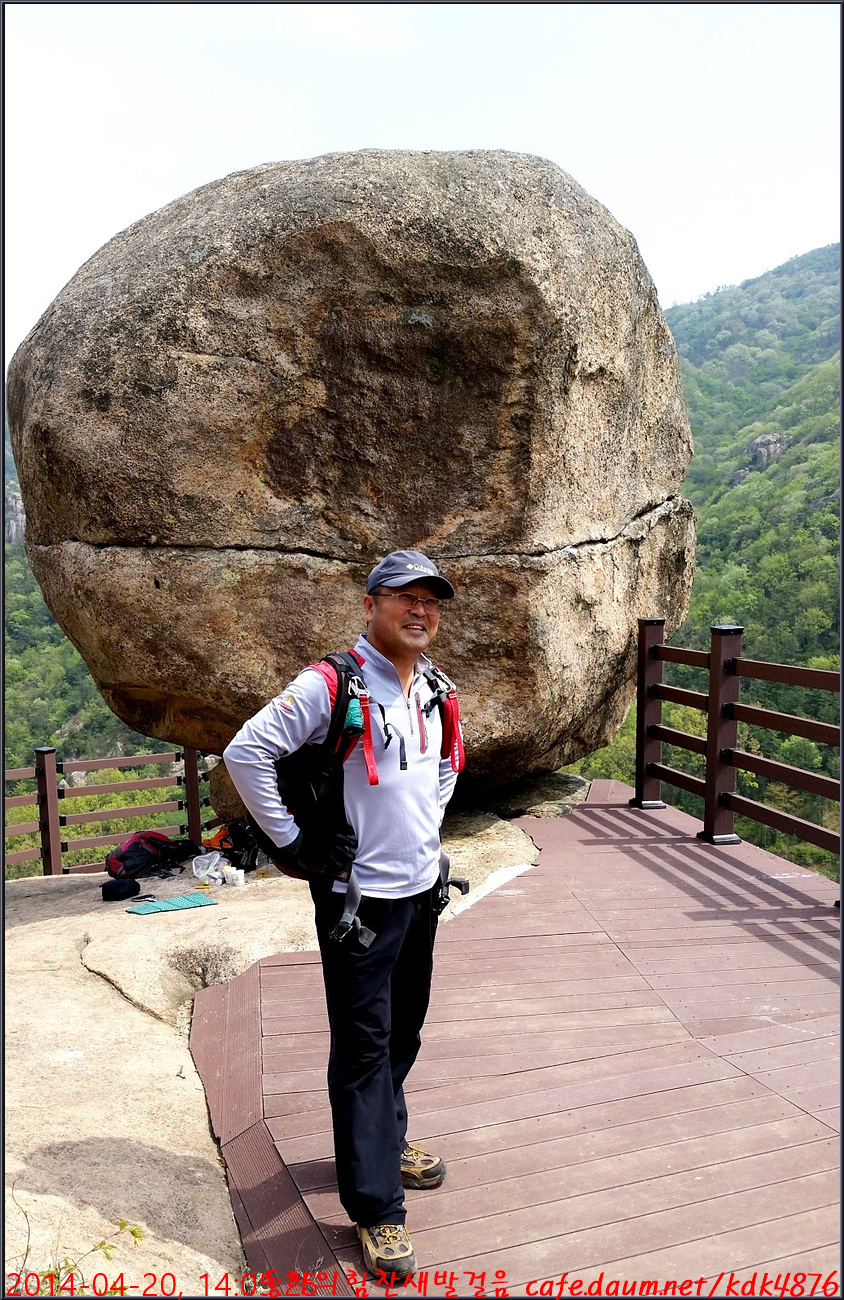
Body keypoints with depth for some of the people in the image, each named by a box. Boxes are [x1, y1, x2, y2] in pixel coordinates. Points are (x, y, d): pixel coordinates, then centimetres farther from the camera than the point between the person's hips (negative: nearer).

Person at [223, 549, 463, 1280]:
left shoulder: (434, 689, 7)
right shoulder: (331, 685, -16)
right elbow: (246, 753, -18)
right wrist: (290, 843, -15)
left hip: (423, 888, 7)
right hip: (359, 897, -7)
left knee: (403, 1033, 21)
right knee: (364, 1047, 3)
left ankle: (387, 1140, 43)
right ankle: (376, 1207, 15)